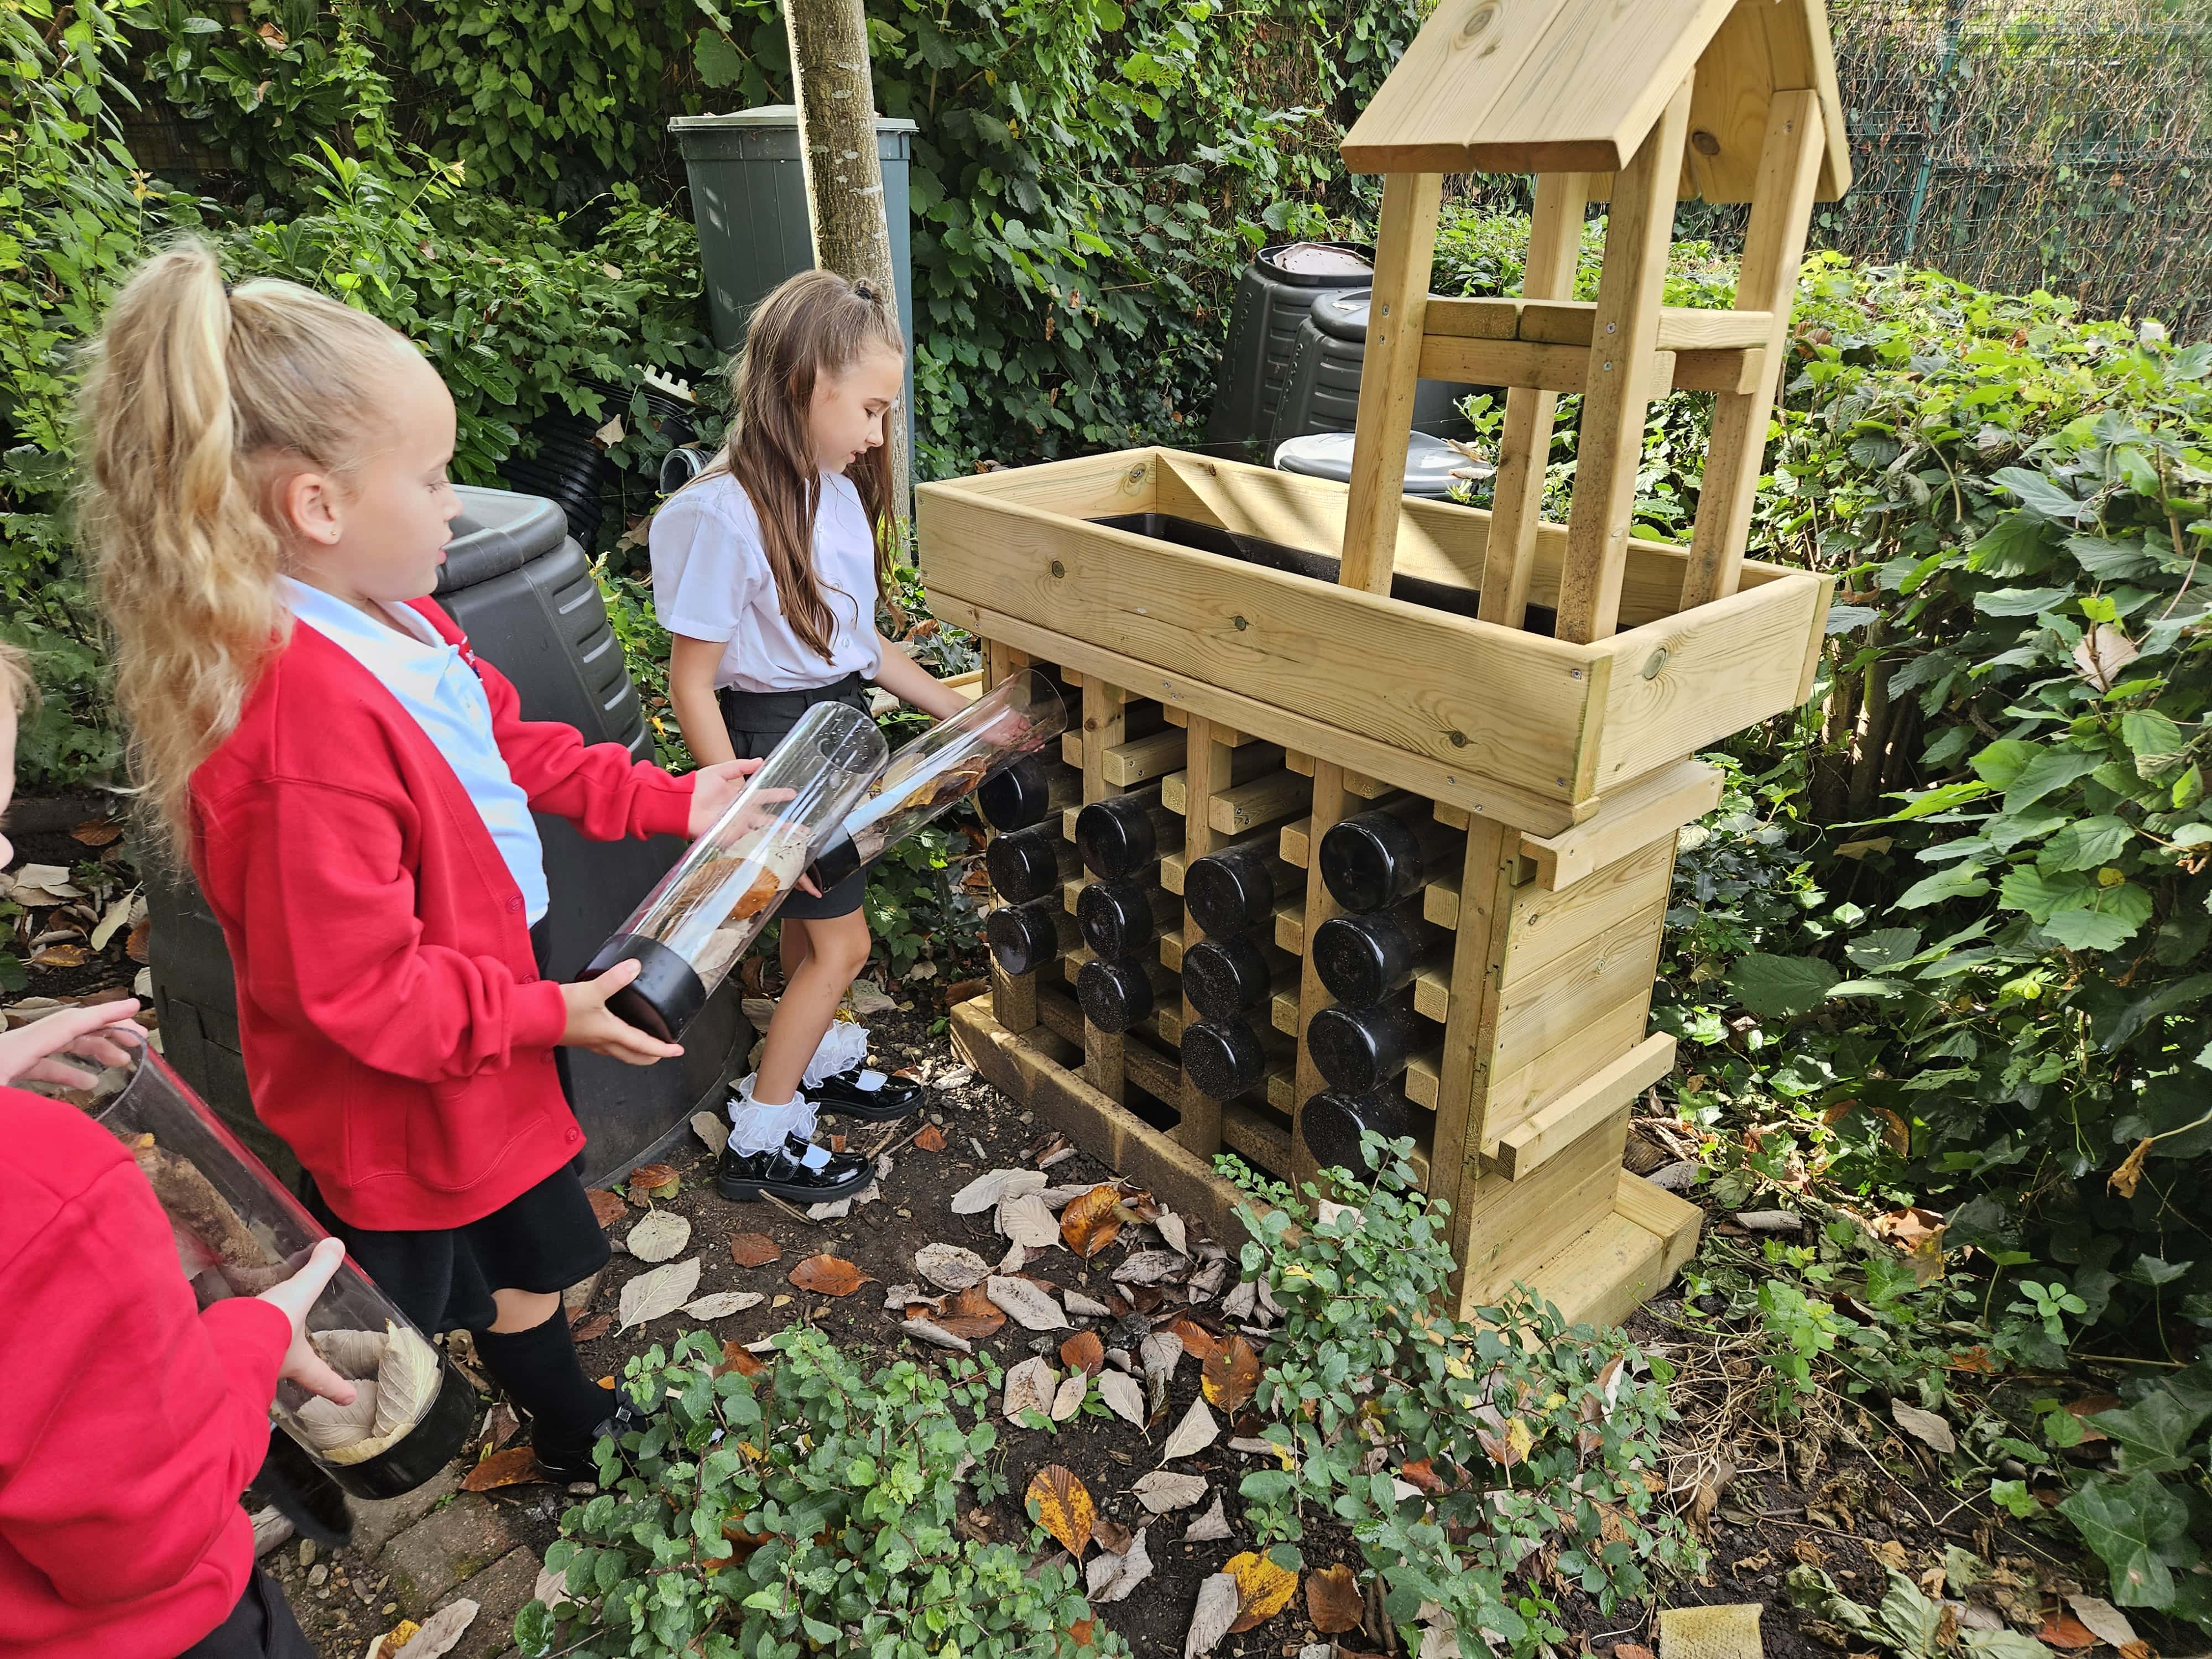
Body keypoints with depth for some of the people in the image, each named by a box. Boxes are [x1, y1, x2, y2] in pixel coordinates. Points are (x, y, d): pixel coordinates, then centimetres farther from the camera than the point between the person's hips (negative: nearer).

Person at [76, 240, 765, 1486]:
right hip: (399, 1104, -9)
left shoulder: (393, 618, -5)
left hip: (489, 1042, 9)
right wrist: (546, 1012, -21)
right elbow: (351, 987, -31)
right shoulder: (305, 725, -36)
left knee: (522, 1250, 30)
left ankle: (572, 1431, 56)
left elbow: (515, 746, 9)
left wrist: (666, 800, 3)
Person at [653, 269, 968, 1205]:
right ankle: (758, 1142, 17)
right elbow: (692, 681, -18)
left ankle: (811, 1070, 43)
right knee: (841, 943, 0)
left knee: (809, 926, 20)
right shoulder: (726, 516, -23)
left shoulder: (837, 492, 2)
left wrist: (962, 716, 11)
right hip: (772, 739, -7)